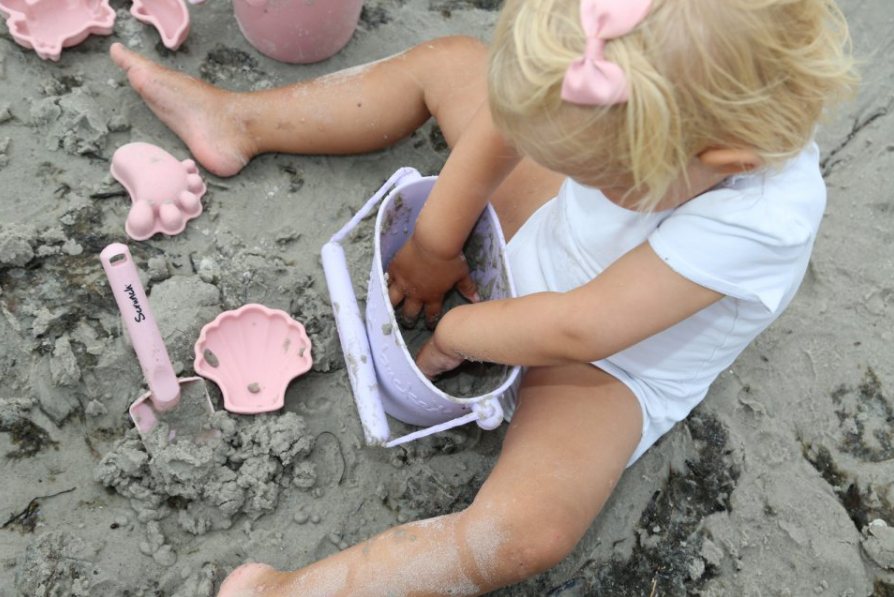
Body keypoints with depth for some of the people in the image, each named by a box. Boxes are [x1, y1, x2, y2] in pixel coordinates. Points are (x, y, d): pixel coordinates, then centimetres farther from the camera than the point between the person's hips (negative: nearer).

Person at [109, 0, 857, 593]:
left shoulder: (761, 216, -39)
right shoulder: (654, 94, -26)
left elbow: (575, 331, -34)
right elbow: (505, 125, -12)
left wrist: (453, 334, -20)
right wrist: (435, 246, -8)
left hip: (609, 365, -5)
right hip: (544, 237, 6)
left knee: (529, 527, -34)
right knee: (449, 60, 2)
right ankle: (239, 124, 11)